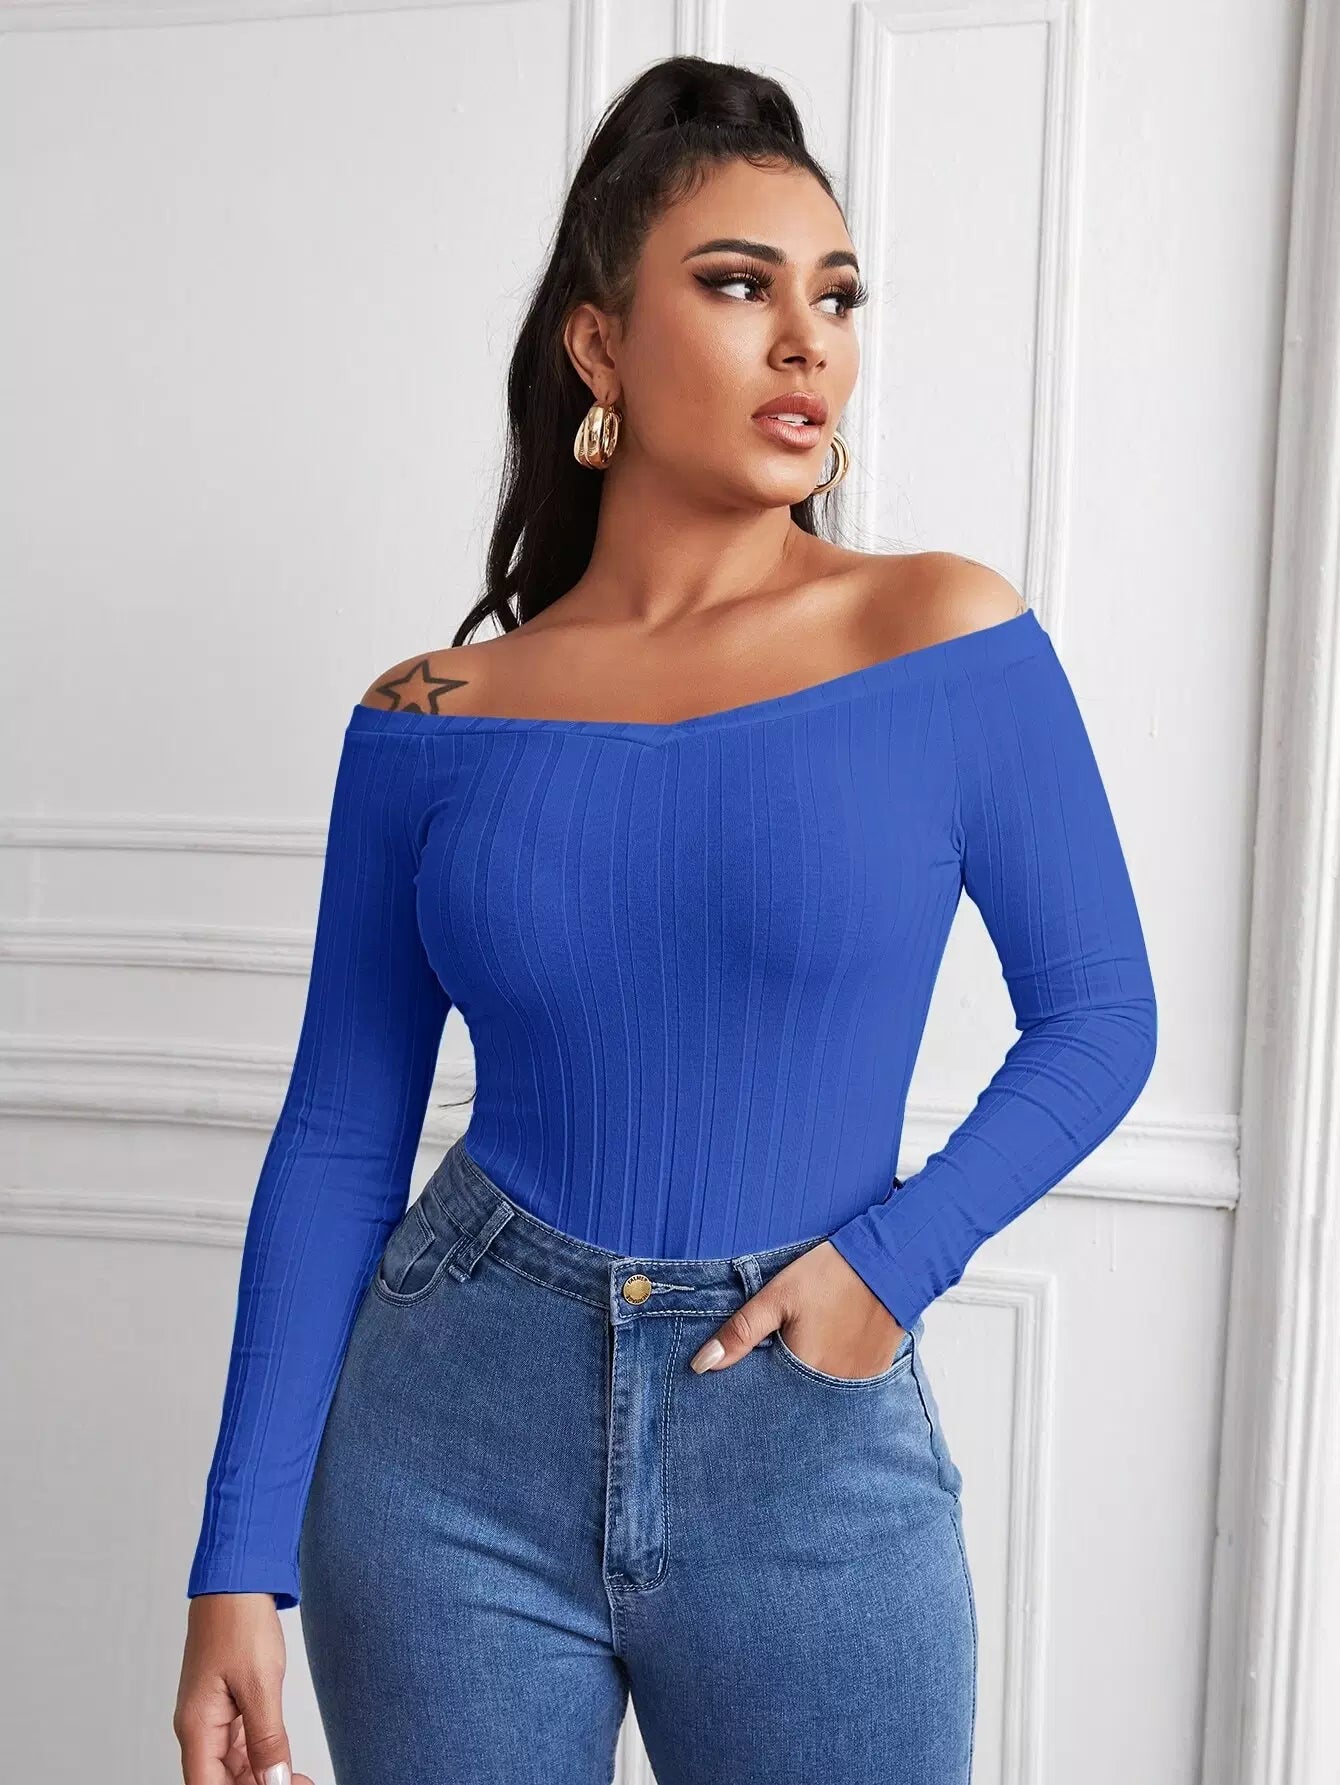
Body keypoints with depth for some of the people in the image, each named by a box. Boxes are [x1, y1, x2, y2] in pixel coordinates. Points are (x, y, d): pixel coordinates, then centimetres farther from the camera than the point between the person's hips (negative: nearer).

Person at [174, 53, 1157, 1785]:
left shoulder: (950, 641, -6)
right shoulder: (431, 722, -4)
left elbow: (1096, 1020, 1)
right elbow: (340, 1141, -1)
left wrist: (896, 1254, -12)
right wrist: (244, 1552, -3)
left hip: (814, 1458, 0)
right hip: (447, 1445, 1)